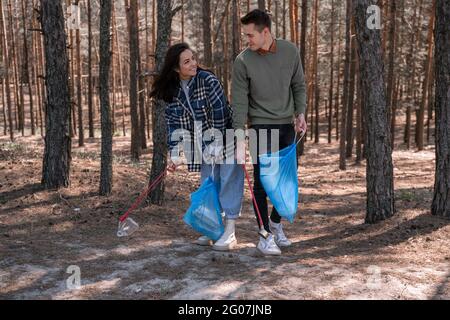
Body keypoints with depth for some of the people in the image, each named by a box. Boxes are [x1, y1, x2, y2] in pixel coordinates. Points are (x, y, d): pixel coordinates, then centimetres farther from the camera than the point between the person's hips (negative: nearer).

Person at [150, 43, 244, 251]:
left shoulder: (208, 80, -18)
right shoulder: (172, 92, -2)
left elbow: (220, 111, -20)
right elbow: (173, 122, 0)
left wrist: (215, 143, -19)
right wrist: (174, 153, -6)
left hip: (225, 139, -5)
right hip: (203, 144, 6)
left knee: (229, 181, -4)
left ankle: (230, 232, 2)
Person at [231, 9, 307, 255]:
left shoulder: (290, 51, -2)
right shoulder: (243, 61, -11)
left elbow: (298, 85, 10)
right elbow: (239, 101, -10)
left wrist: (300, 113, 0)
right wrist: (240, 137, -14)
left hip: (287, 125, 4)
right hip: (261, 126, -3)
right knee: (262, 181, -4)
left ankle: (275, 222, 30)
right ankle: (265, 235, 7)